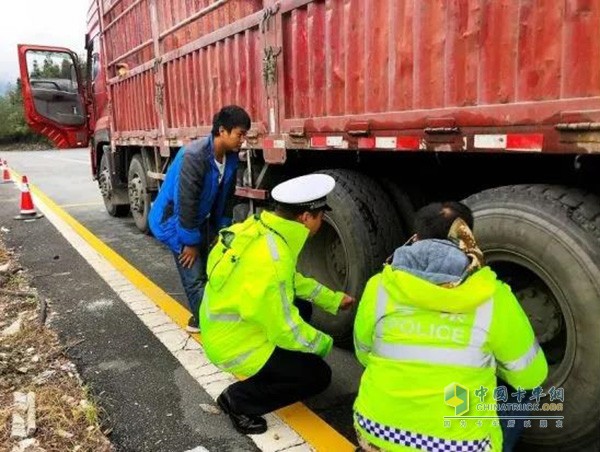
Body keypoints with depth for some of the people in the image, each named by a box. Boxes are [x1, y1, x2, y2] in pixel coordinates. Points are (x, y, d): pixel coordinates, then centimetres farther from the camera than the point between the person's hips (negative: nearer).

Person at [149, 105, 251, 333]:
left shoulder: (231, 157, -7)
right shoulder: (194, 156, -31)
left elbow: (227, 197, 4)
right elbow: (186, 202, -27)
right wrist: (190, 242, -20)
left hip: (201, 219, 8)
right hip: (174, 218, -7)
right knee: (194, 275, -7)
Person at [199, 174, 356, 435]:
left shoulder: (260, 229, -5)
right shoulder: (270, 262, -33)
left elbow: (294, 280, 12)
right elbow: (285, 331, -24)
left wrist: (335, 300, 16)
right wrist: (325, 344, -6)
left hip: (224, 328, 9)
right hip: (234, 345, -9)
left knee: (302, 308, 18)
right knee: (318, 375, -4)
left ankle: (272, 373, 26)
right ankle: (238, 400, 4)